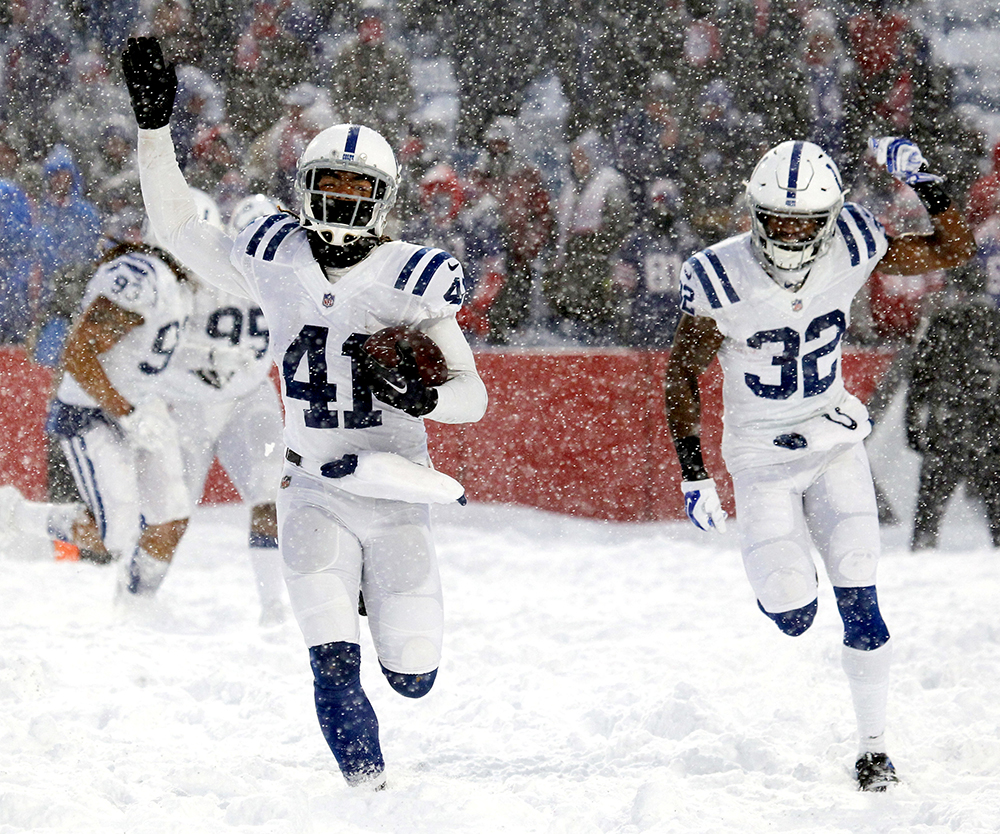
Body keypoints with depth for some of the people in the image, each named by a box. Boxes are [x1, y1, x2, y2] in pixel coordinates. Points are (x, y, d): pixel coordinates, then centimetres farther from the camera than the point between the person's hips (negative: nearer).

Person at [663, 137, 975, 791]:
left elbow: (954, 250, -2)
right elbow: (683, 373, -9)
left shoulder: (853, 249, -14)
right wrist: (693, 472, -11)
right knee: (793, 614, -10)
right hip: (760, 459, -2)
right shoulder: (721, 277, -21)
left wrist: (926, 185, -18)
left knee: (858, 601, -8)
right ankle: (781, 577, 27)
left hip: (835, 443, 2)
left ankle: (874, 745, 6)